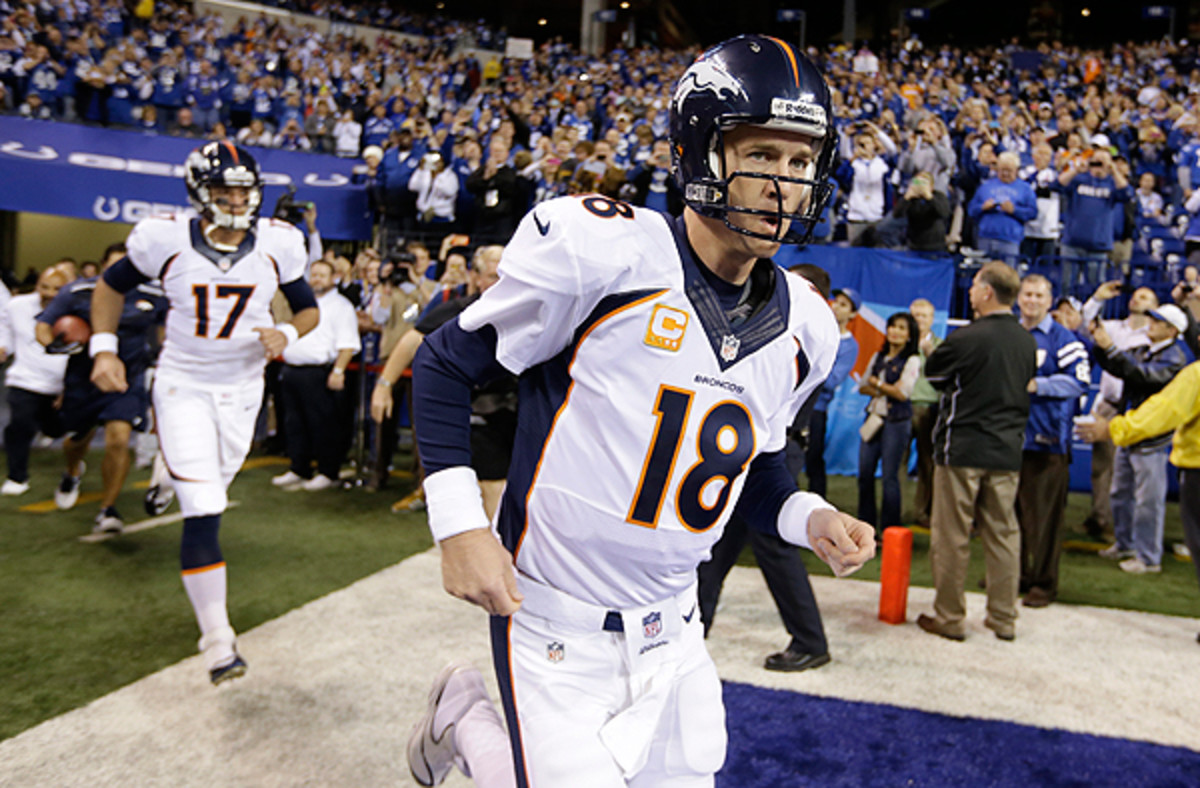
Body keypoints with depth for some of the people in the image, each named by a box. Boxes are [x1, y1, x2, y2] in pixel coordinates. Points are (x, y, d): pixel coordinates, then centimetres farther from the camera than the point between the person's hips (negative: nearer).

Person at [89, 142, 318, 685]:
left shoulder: (277, 244, -7)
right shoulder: (167, 240, -11)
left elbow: (308, 308, 6)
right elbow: (111, 285, 6)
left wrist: (287, 335, -16)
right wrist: (104, 350, -4)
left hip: (242, 389, 3)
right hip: (184, 387, -3)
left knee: (210, 496, 17)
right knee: (203, 511, -11)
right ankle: (217, 639, -5)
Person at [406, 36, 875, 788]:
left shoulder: (803, 326, 1)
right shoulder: (602, 249, -18)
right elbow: (445, 364, -9)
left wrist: (807, 517, -6)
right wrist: (460, 525, -16)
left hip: (672, 633, 6)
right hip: (558, 631, -6)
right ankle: (464, 723, 27)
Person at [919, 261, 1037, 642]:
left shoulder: (967, 338, -14)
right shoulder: (1028, 342, 6)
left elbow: (931, 372, 1)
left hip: (963, 449, -6)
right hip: (1008, 451, 6)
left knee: (952, 537, 3)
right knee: (1003, 534, 12)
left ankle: (949, 618, 10)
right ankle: (1003, 618, 19)